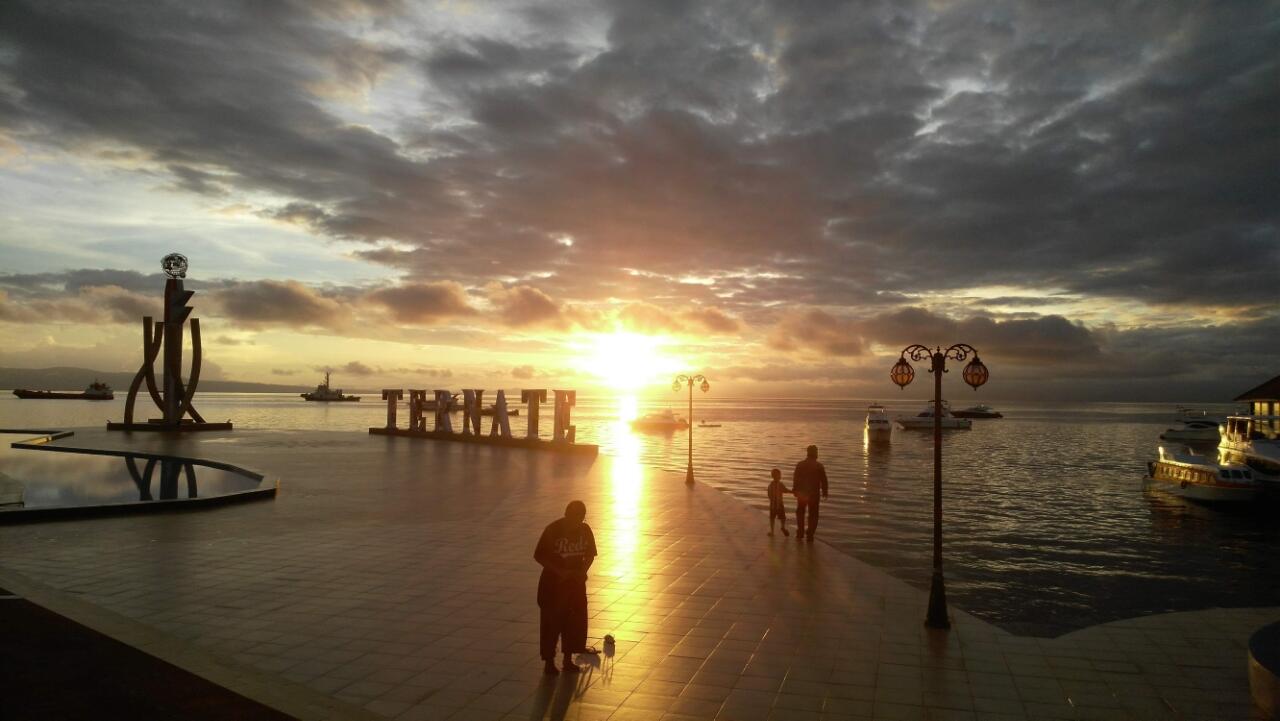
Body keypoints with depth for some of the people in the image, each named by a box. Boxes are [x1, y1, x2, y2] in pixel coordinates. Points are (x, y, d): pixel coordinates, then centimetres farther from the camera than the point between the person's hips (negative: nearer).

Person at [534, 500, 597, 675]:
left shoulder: (585, 530, -3)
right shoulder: (553, 529, -16)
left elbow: (590, 554, 9)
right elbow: (538, 555, -13)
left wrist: (583, 570, -10)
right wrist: (558, 571, -21)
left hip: (576, 582, 5)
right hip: (553, 583, -4)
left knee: (575, 620, 9)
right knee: (551, 621, 1)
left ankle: (568, 660, 24)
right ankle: (549, 661, 17)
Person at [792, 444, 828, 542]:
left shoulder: (800, 465, -3)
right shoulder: (819, 466, -6)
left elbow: (795, 479, -1)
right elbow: (823, 480, -6)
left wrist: (795, 490, 9)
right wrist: (824, 492, 5)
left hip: (801, 493, 1)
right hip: (814, 493, -1)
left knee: (800, 512, 17)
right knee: (813, 514, 8)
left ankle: (800, 534, 15)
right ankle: (810, 536, 5)